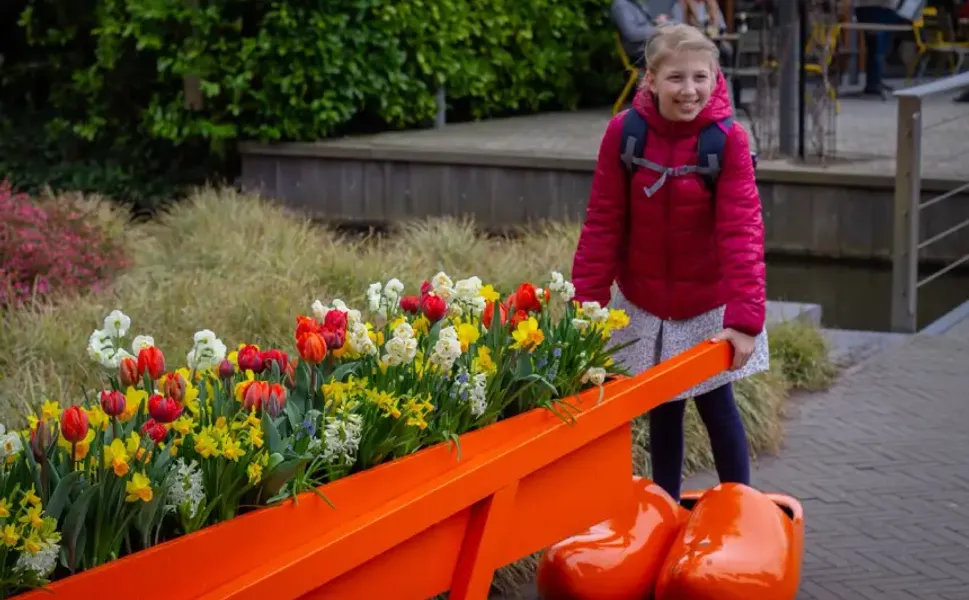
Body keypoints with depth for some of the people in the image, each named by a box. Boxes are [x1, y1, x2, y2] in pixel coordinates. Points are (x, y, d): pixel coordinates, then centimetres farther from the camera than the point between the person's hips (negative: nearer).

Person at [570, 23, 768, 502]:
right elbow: (602, 224, -8)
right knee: (662, 409, 14)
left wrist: (744, 318, -29)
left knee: (717, 407, 7)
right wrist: (587, 304, -10)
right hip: (644, 304, 2)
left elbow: (741, 232, -22)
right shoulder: (624, 133, -14)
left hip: (708, 304, -2)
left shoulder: (729, 139, -19)